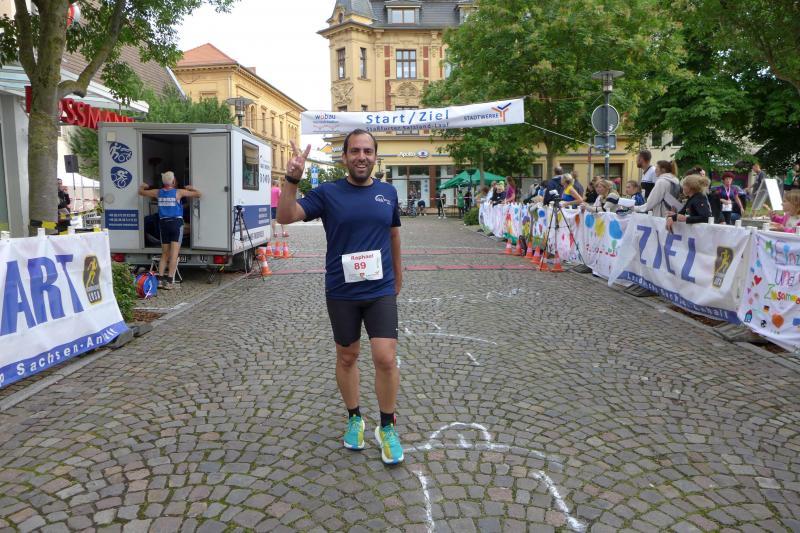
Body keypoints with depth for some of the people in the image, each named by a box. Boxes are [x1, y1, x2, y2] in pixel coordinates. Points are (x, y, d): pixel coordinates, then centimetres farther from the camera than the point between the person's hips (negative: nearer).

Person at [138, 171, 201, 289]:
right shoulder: (179, 192, -4)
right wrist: (190, 188, 19)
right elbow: (198, 194, 1)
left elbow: (141, 192, 22)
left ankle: (160, 279, 6)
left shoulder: (158, 193, 6)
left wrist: (142, 186, 43)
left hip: (163, 224, 4)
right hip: (176, 223, -4)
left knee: (164, 254, 13)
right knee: (174, 254, -5)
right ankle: (169, 281, -10)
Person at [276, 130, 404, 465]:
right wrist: (293, 179, -29)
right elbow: (286, 217, -14)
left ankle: (387, 428, 15)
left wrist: (398, 277, 23)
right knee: (347, 357, 13)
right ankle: (354, 418, 35)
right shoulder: (327, 193, -4)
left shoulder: (388, 193, 4)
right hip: (341, 293, -1)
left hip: (381, 291, 1)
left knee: (386, 359, -6)